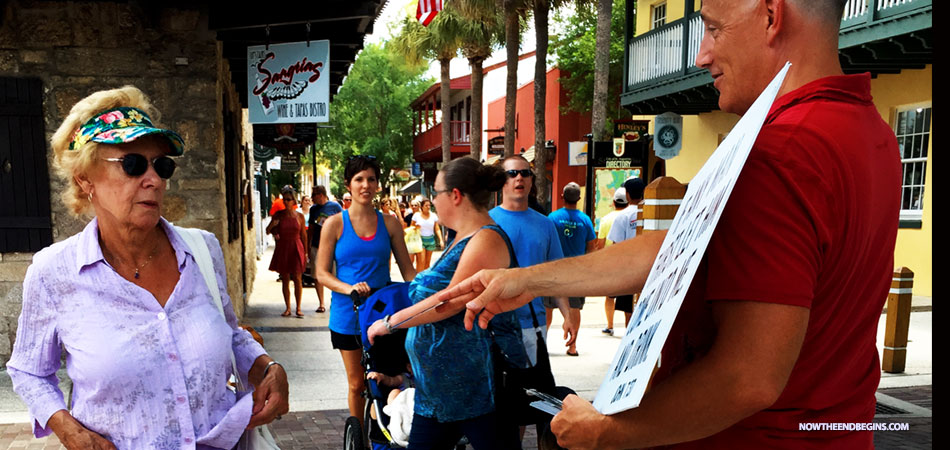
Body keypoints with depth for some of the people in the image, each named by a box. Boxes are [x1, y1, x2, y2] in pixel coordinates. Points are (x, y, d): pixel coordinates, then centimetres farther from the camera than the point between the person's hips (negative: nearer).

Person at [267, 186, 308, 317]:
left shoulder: (299, 216, 0)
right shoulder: (278, 215, 2)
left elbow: (304, 235, 4)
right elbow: (268, 231, 9)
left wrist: (305, 252, 3)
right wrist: (272, 225, -13)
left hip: (296, 248, -1)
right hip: (282, 249, 1)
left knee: (297, 278, -2)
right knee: (285, 279, 6)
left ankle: (298, 308, 7)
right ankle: (288, 308, 15)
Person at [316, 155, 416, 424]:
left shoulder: (390, 224, 3)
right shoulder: (335, 224, -2)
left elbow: (407, 269, 5)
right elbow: (322, 273, -4)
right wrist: (349, 288, -21)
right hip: (349, 314, -1)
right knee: (357, 384, 9)